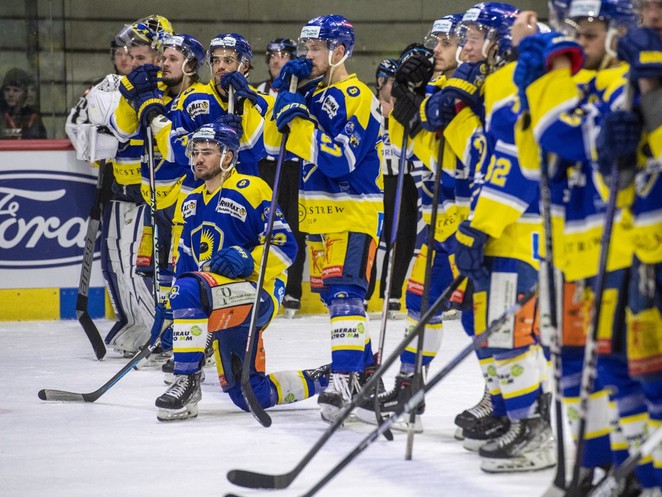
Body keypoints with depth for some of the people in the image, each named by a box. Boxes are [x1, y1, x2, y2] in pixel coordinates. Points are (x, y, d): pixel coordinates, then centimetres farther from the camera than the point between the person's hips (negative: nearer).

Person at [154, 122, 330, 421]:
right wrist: (172, 310, 13)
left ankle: (187, 381, -29)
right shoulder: (192, 204, 19)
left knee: (190, 290, -34)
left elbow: (285, 247, -10)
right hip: (224, 307, 9)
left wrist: (246, 260, -25)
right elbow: (185, 260, 24)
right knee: (249, 395, 5)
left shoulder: (250, 190, -6)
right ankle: (325, 381, 22)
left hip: (257, 293, -9)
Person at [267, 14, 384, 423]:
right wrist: (284, 95, -2)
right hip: (318, 212, 9)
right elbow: (275, 144, 8)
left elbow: (339, 161, -22)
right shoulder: (309, 93, 11)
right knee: (331, 293, 13)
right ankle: (365, 370, 26)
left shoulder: (358, 98, -13)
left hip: (354, 210, -9)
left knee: (344, 291, -19)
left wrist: (303, 122, -26)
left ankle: (345, 381, -26)